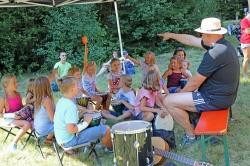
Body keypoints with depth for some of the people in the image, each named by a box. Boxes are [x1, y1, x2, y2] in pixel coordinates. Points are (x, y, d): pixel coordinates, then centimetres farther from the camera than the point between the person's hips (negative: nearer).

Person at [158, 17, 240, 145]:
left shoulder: (214, 53, -28)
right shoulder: (222, 44, 2)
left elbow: (194, 83, -20)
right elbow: (191, 40, 15)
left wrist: (181, 92, -1)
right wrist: (171, 35, 23)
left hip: (215, 99, -10)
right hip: (224, 94, 10)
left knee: (168, 101, -7)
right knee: (185, 92, 28)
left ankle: (191, 134, 8)